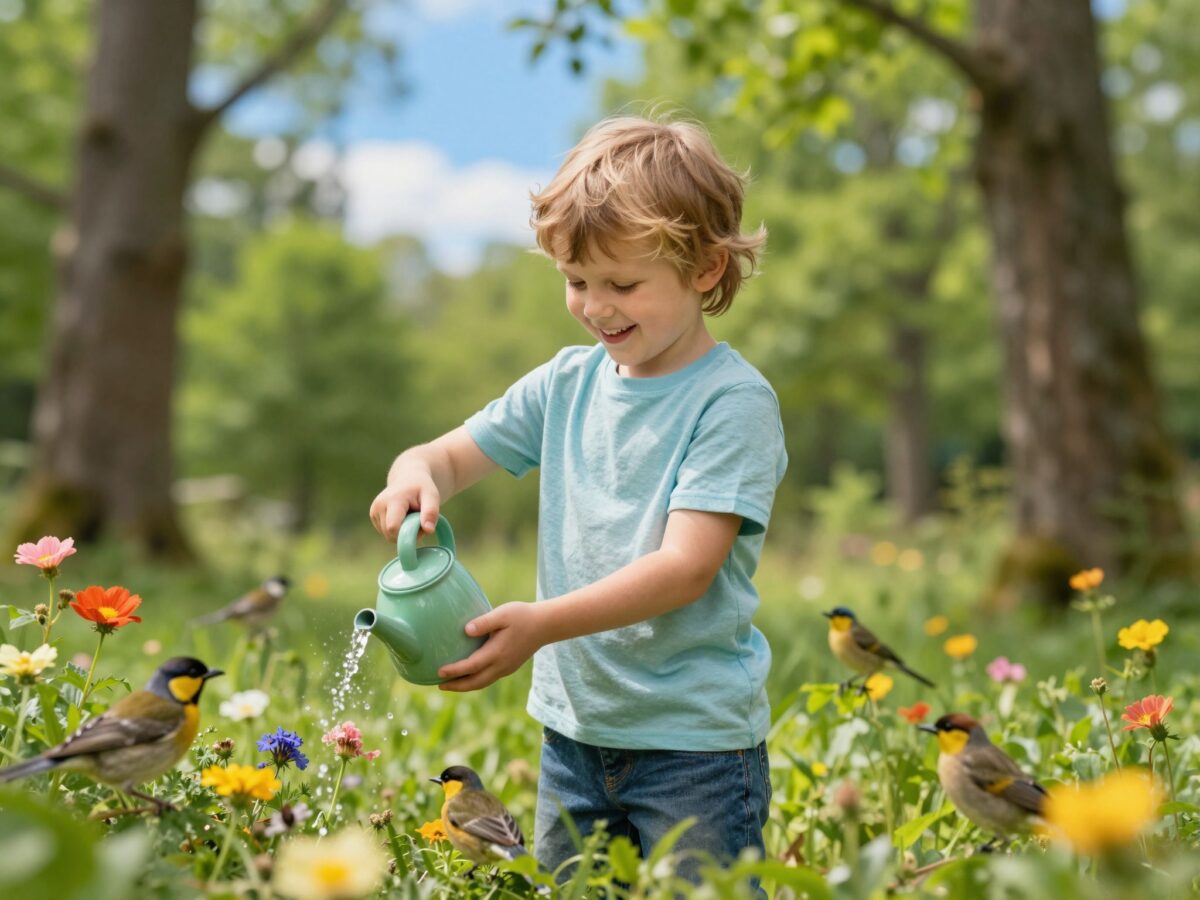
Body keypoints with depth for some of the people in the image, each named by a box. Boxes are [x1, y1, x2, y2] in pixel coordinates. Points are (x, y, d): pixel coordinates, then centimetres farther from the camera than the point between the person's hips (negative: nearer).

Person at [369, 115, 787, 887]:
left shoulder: (734, 401, -13)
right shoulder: (567, 383, 5)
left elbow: (687, 566, -21)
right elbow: (449, 456, 10)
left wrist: (542, 623, -31)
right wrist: (415, 478, -15)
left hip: (695, 740, -5)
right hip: (574, 728, 6)